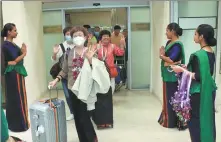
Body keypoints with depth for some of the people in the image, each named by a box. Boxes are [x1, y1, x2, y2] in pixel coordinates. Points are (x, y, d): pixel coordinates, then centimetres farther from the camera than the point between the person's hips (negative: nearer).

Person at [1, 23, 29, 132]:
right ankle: (18, 124, 7)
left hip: (18, 72, 9)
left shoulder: (12, 44, 14)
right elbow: (14, 60, -18)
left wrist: (22, 52, -1)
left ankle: (15, 122, 25)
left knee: (19, 97, 14)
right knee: (16, 98, -3)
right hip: (13, 74, -9)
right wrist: (24, 53, -6)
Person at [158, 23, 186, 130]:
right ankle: (167, 118, 25)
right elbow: (163, 54, 9)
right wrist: (166, 58, -12)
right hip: (167, 75, 9)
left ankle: (173, 121, 12)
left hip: (173, 76, -9)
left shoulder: (177, 45, -16)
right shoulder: (169, 42, 12)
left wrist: (162, 56, -5)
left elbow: (171, 60, -22)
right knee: (167, 97, 15)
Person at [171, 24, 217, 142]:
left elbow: (198, 77, -23)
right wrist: (188, 68, 16)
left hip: (198, 93, -8)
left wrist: (182, 70, -16)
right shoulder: (211, 53, 6)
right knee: (207, 119, 17)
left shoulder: (198, 55, -20)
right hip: (209, 91, 8)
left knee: (196, 121, 5)